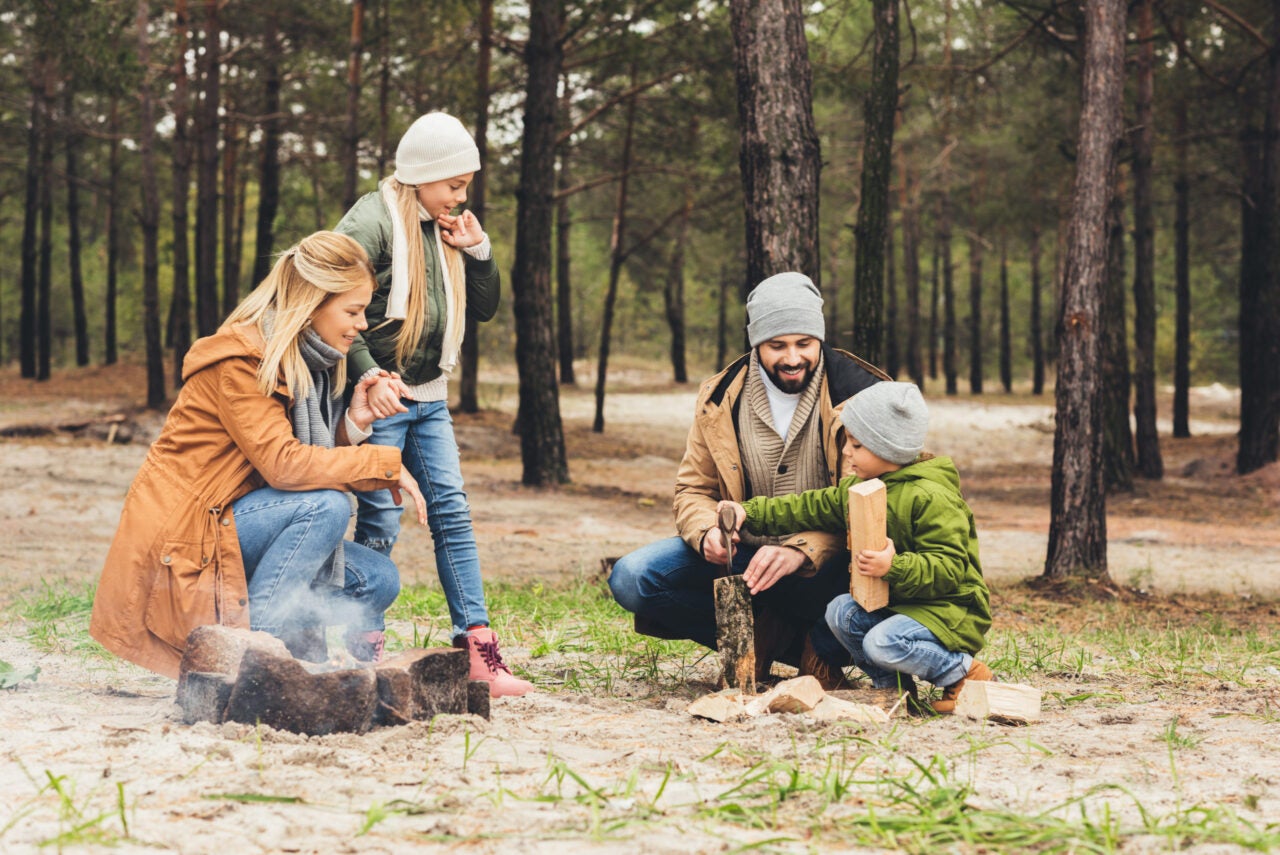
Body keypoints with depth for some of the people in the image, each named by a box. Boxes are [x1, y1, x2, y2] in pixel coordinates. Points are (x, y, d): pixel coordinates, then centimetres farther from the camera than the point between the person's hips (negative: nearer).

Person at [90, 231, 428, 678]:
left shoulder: (309, 364, 11)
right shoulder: (239, 361, -17)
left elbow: (313, 460, 7)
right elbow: (282, 464, -27)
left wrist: (353, 423, -10)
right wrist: (386, 464, -21)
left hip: (229, 529, 9)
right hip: (178, 541, -9)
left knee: (377, 579, -1)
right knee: (327, 505, -27)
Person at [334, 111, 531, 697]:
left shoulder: (444, 229, 13)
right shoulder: (373, 222, -10)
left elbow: (485, 308, 17)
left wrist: (477, 250, 1)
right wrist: (368, 376, -23)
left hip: (429, 400, 7)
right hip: (380, 398, -7)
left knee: (453, 516, 3)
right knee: (380, 525, -5)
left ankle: (479, 651, 3)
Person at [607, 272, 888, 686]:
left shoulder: (858, 393, -8)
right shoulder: (720, 400, 3)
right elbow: (694, 490, 11)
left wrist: (801, 551, -30)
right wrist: (708, 532, -15)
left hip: (825, 566, -4)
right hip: (742, 555, 4)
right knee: (631, 578, -17)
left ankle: (814, 645, -6)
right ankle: (763, 636, -11)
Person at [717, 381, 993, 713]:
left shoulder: (930, 498, -21)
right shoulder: (856, 488, 7)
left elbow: (949, 568, -25)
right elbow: (811, 508, 13)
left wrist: (895, 568, -38)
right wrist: (750, 512, 6)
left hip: (949, 608, -9)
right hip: (892, 600, 9)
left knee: (883, 643, -28)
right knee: (841, 612, -9)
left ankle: (966, 672, -8)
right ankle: (893, 684, 4)